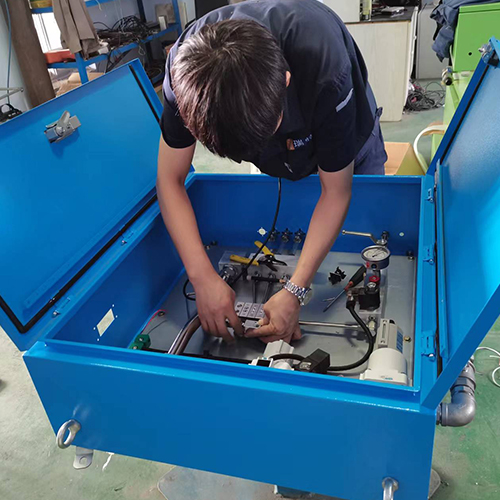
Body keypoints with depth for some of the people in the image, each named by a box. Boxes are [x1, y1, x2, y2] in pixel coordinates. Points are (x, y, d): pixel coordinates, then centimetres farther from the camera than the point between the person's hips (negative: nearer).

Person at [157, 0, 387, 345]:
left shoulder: (326, 74, -44)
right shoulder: (189, 68, -35)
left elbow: (336, 193, -33)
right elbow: (170, 180, -27)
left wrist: (295, 292, -39)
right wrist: (204, 278, -37)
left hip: (344, 139, -2)